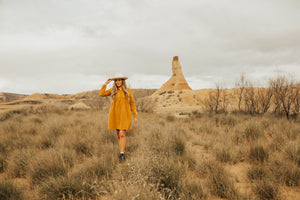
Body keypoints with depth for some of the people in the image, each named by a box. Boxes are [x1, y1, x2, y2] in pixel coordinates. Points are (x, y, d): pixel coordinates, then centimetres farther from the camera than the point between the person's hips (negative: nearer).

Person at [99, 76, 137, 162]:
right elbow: (102, 94, -1)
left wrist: (135, 116, 1)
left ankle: (122, 154, -12)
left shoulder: (128, 90, 0)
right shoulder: (113, 90, 6)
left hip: (124, 114, -3)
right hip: (115, 114, 3)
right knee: (118, 134, 7)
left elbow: (132, 103, 4)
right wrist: (105, 83, 1)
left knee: (122, 134, -13)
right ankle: (122, 153, 18)